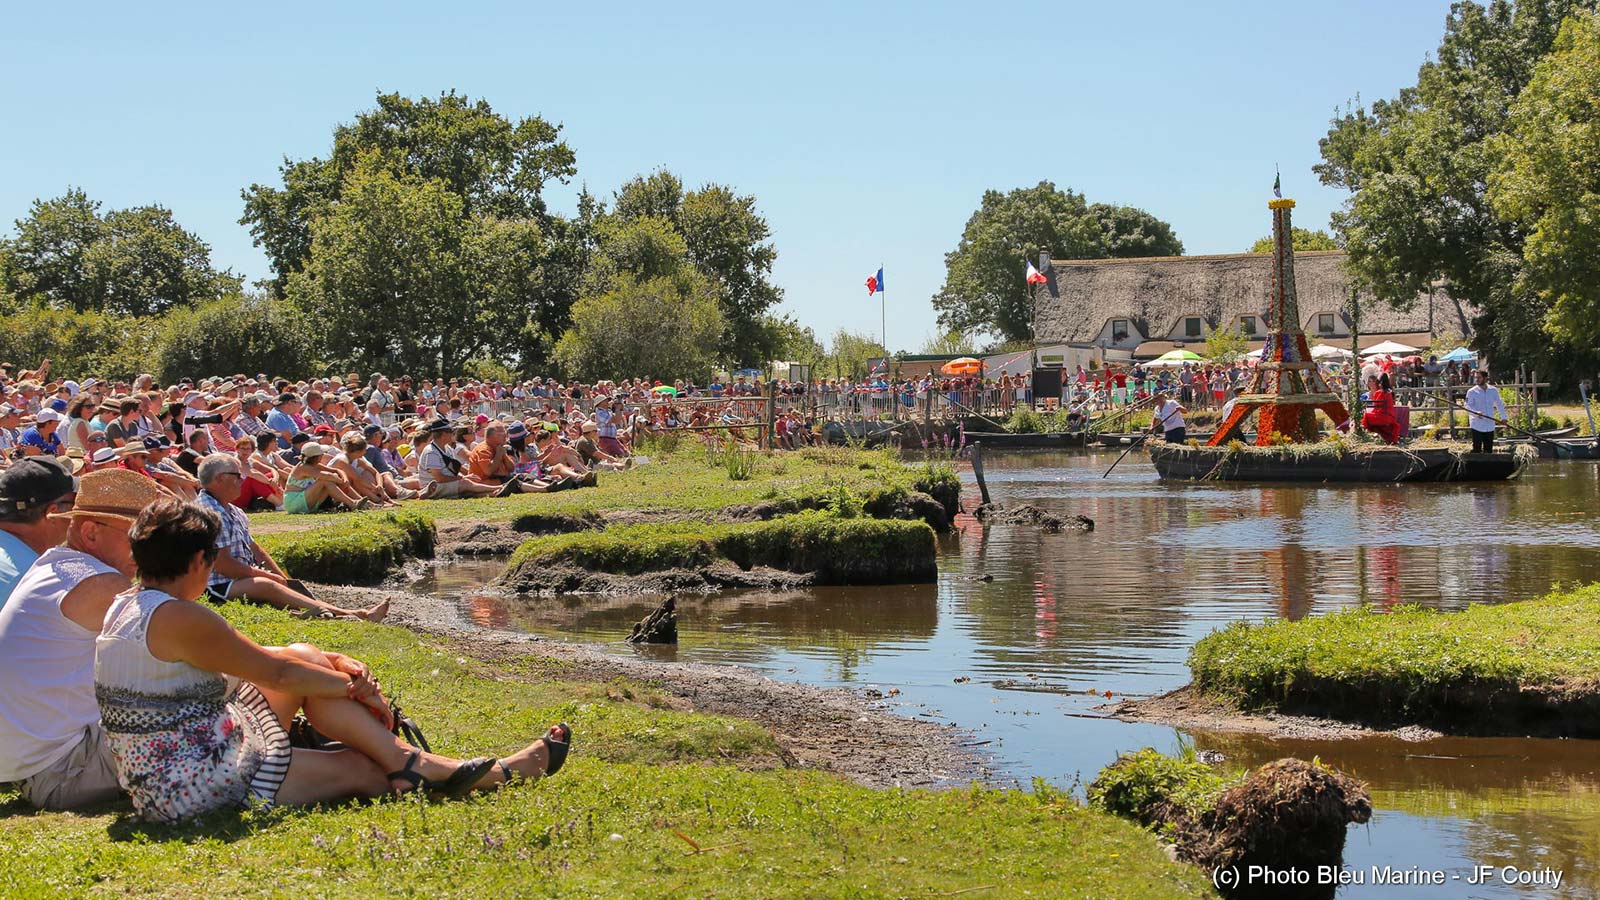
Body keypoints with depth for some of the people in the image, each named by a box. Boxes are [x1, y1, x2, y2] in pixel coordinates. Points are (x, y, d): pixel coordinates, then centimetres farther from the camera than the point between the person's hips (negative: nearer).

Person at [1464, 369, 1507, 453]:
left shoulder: (1493, 390, 6)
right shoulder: (1471, 391, -4)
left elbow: (1499, 404, 17)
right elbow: (1468, 406, -12)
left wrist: (1503, 417, 11)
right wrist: (1476, 412, -31)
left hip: (1490, 425, 3)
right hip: (1477, 425, -3)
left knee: (1489, 450, 8)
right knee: (1476, 450, -5)